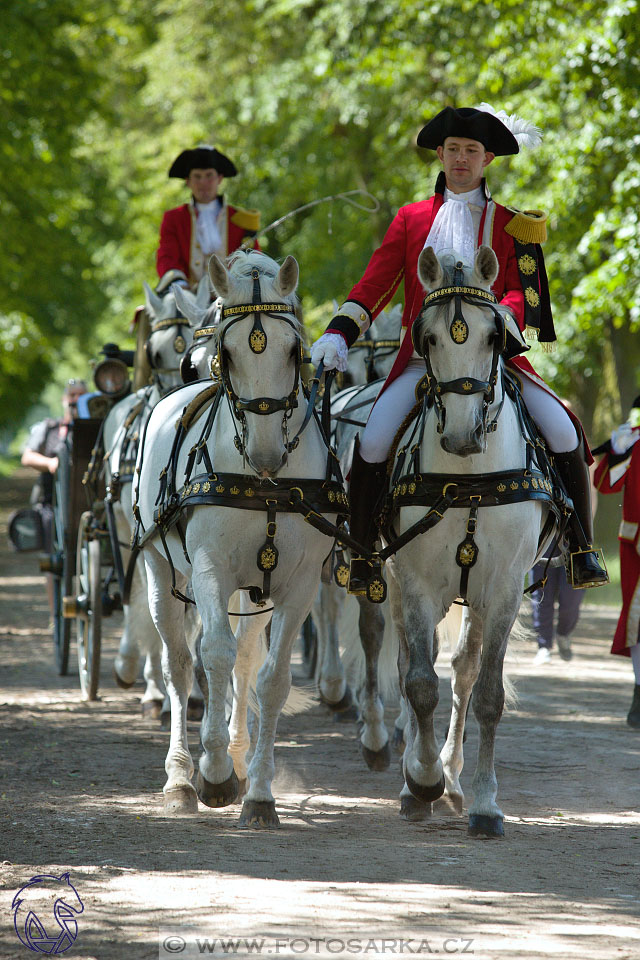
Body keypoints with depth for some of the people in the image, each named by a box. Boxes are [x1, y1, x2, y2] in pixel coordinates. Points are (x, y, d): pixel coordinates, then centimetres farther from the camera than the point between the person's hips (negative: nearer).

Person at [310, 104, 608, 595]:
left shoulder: (511, 224, 10)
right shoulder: (412, 219, 13)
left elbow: (525, 292, -1)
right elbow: (375, 284, 8)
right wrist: (339, 334, -8)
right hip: (423, 360, 0)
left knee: (564, 433, -20)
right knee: (372, 443, -21)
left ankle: (583, 550, -4)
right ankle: (361, 562, -4)